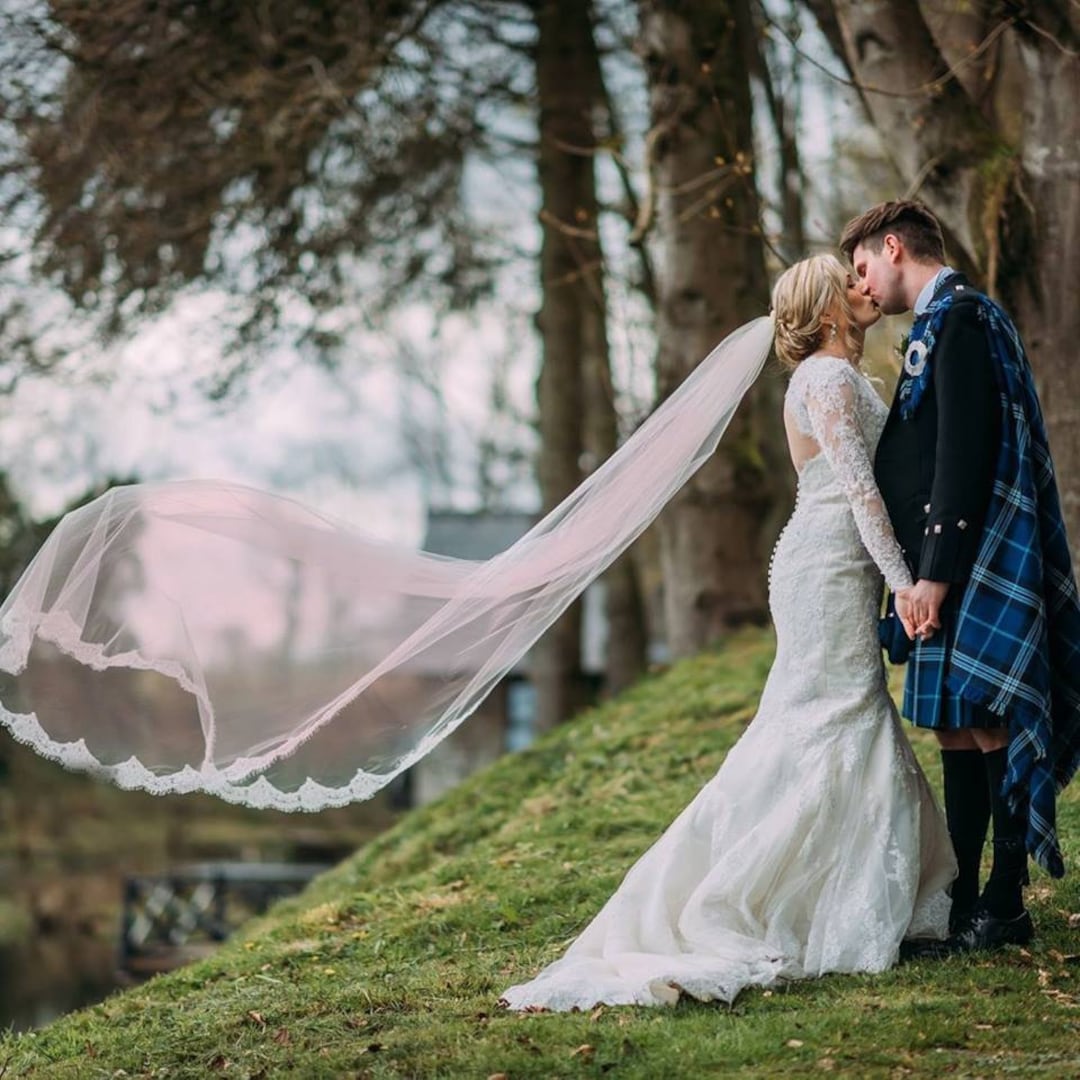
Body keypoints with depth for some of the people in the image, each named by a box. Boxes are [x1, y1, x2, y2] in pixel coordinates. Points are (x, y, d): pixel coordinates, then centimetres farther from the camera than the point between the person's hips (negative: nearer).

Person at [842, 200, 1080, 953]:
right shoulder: (944, 320, 19)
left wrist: (936, 572, -22)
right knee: (958, 729, 11)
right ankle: (962, 901, 17)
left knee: (986, 727, -5)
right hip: (949, 567, 10)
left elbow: (965, 452, -20)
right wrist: (924, 572, 18)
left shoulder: (958, 316, -12)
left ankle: (1005, 909, 0)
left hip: (973, 563, -10)